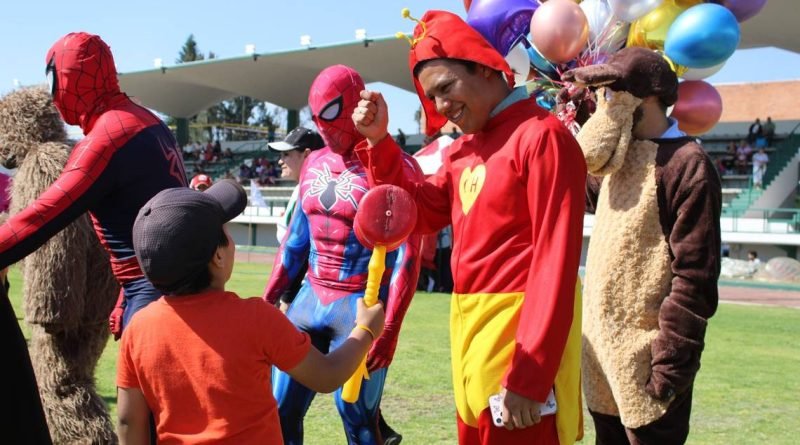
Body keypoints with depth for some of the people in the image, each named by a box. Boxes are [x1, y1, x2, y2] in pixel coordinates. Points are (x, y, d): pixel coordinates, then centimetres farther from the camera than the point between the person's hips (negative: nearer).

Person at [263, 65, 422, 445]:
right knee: (281, 409, 10)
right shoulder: (314, 164, 11)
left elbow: (406, 256, -13)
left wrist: (389, 327, -19)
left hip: (361, 304, -7)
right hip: (310, 298, 7)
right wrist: (269, 298, 16)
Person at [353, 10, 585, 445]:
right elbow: (420, 213, 15)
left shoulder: (541, 135, -16)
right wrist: (378, 141, 3)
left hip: (520, 329, -8)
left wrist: (528, 377, -23)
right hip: (471, 326, 9)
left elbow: (555, 261, -20)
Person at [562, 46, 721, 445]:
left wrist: (671, 366, -20)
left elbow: (695, 276, -18)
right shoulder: (618, 158, 12)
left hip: (645, 358, -8)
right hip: (604, 348, 8)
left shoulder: (686, 162, -14)